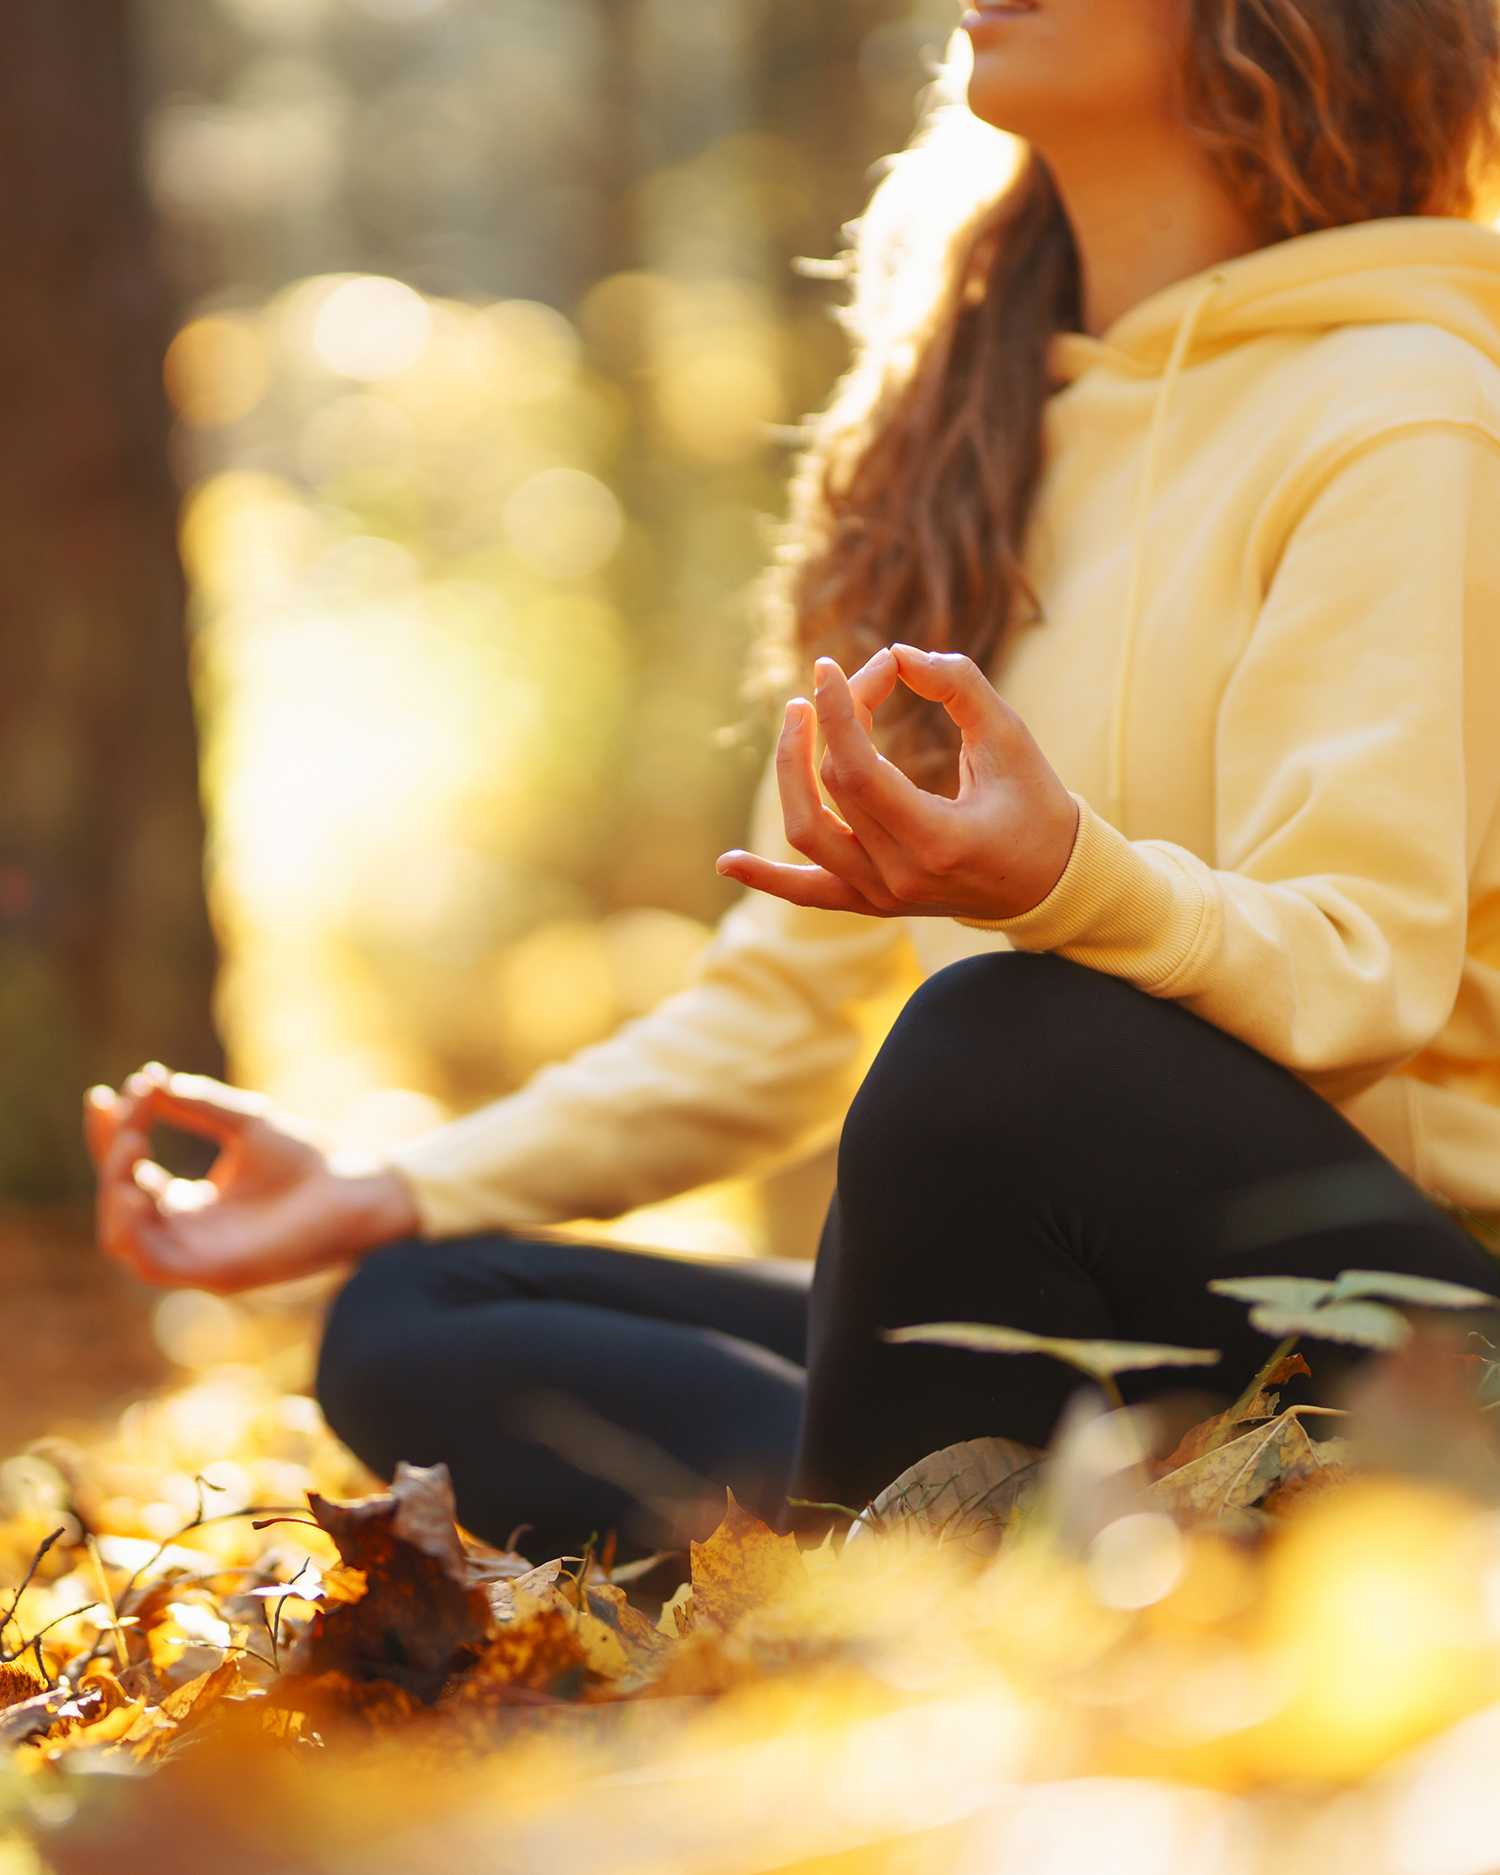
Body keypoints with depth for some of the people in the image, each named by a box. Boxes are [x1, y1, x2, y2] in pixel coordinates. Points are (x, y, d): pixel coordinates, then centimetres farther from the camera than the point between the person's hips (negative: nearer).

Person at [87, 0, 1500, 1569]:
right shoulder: (970, 423, 16)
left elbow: (1361, 971, -19)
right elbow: (787, 1005, 16)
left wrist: (1067, 883, -41)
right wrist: (384, 1199, 6)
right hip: (1062, 1309, 8)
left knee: (1003, 1041, -36)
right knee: (410, 1327, -4)